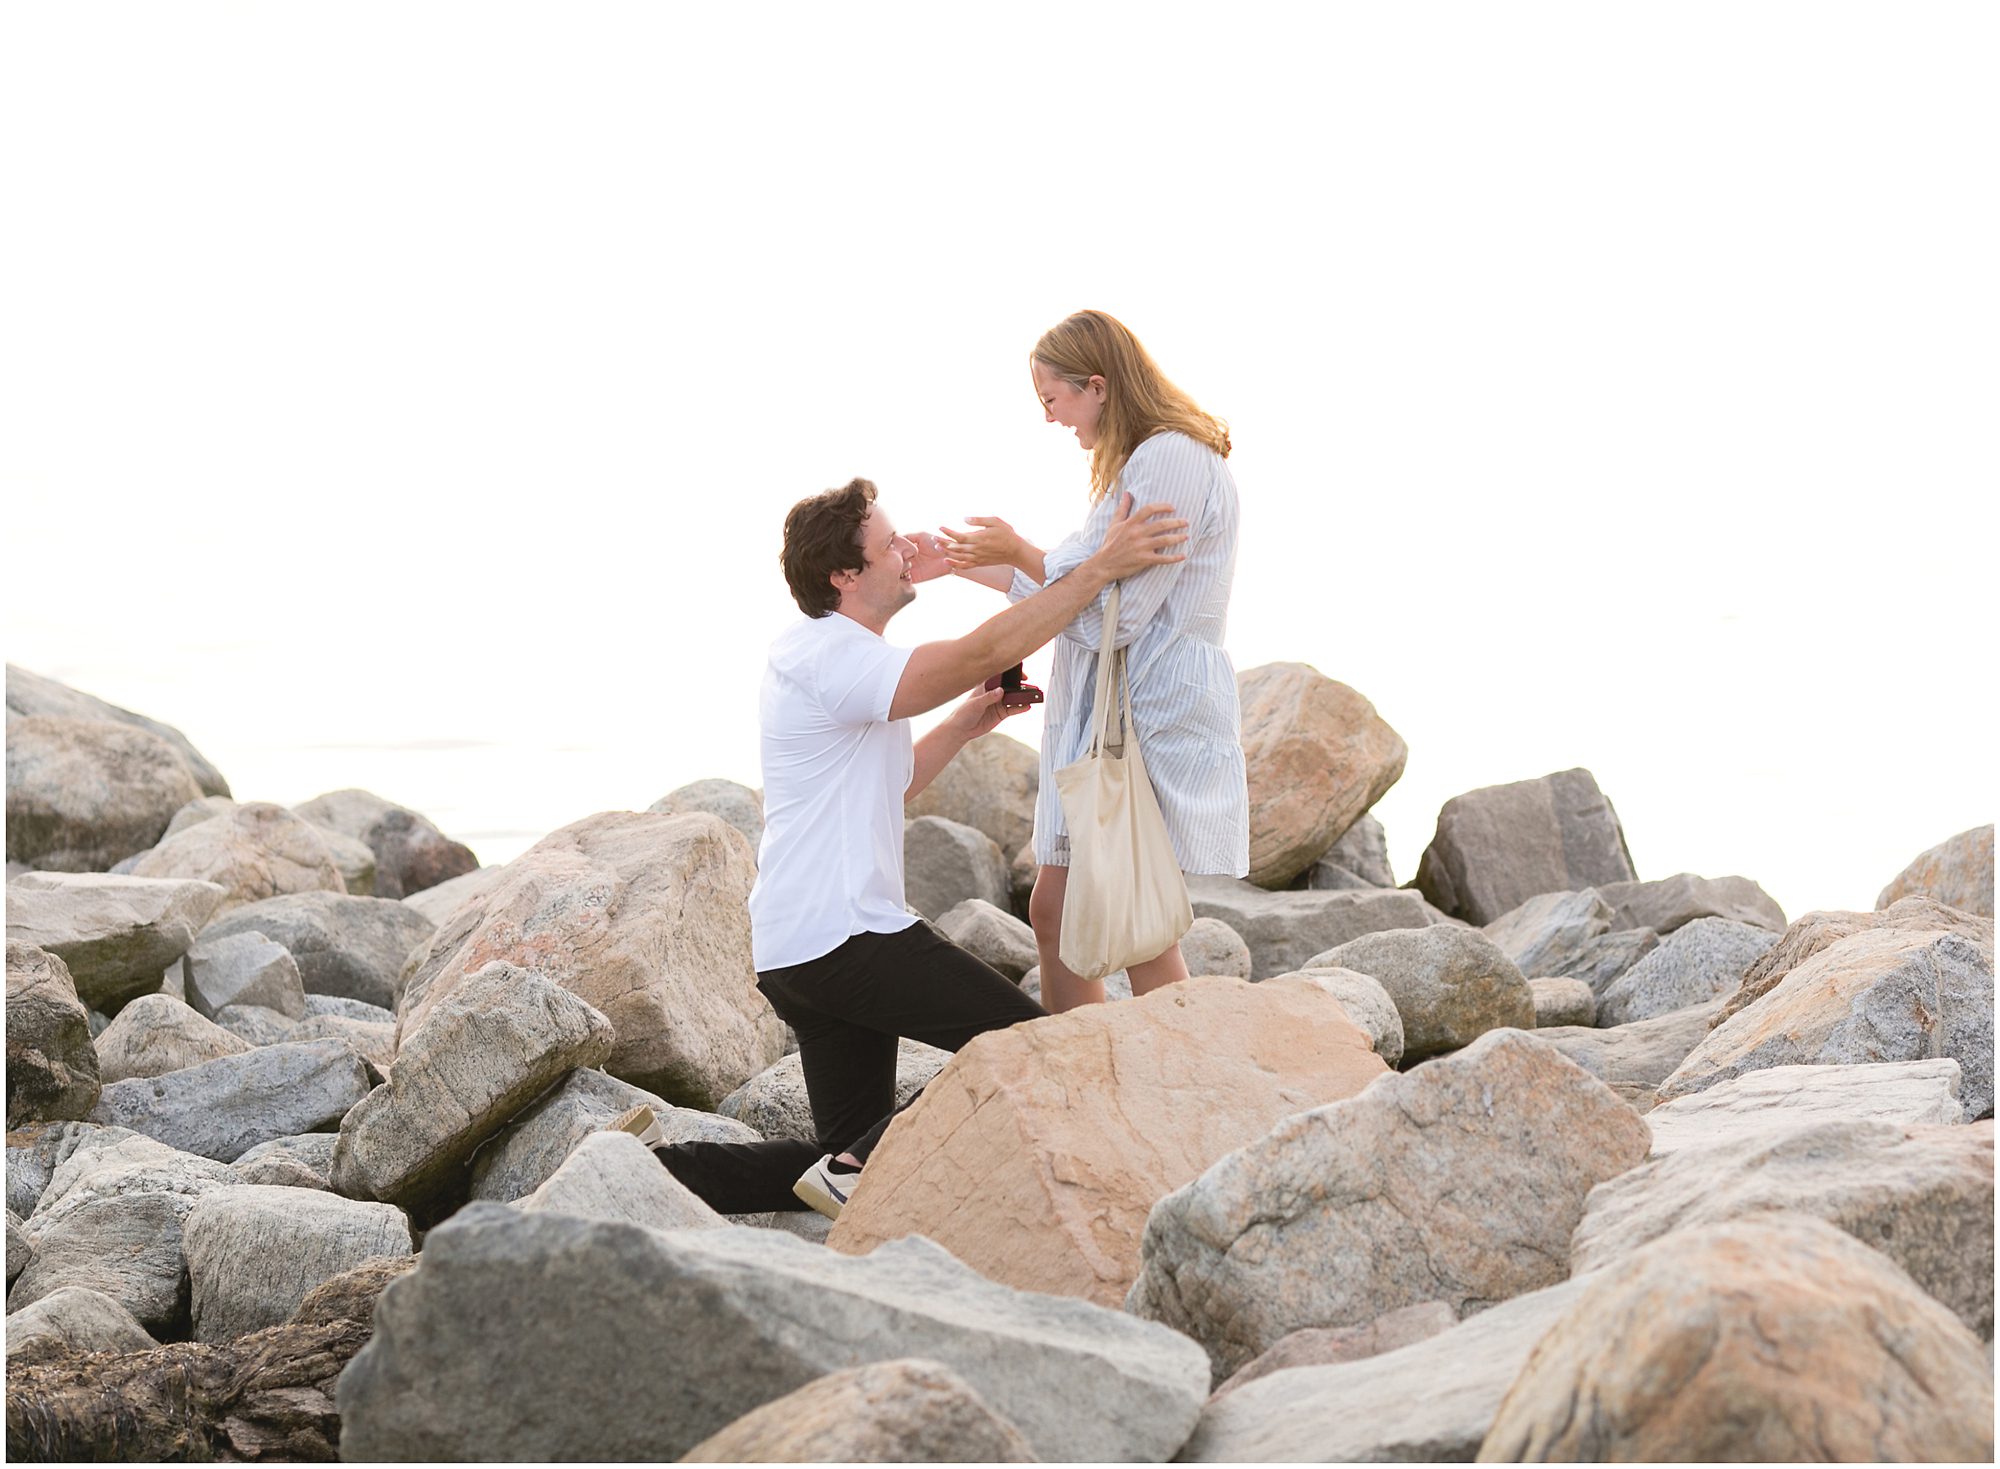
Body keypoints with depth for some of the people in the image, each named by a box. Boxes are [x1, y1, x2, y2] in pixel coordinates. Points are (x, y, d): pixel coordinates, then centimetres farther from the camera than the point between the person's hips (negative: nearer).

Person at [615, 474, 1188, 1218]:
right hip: (841, 935, -11)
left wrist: (967, 724, 16)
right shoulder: (827, 654, -14)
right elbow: (982, 653, -23)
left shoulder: (832, 655, 20)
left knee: (850, 1153, 13)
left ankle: (659, 1167, 6)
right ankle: (860, 1170, -15)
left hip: (800, 949, 11)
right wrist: (1101, 567, -23)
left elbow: (885, 785, 29)